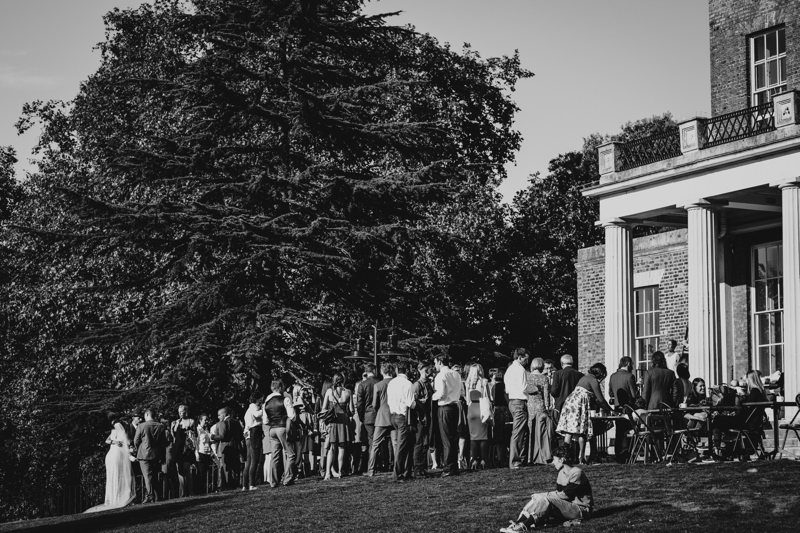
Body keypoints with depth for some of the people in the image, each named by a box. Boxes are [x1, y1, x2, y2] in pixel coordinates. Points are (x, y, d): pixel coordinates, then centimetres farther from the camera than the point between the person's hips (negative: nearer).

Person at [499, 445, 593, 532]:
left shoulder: (576, 473, -15)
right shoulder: (562, 472, 11)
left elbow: (564, 495, -19)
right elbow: (558, 493, 5)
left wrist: (543, 495, -16)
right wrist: (541, 496, -12)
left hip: (582, 509, -8)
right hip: (567, 507, 8)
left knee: (547, 499, -28)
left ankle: (524, 525, -36)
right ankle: (518, 522, -28)